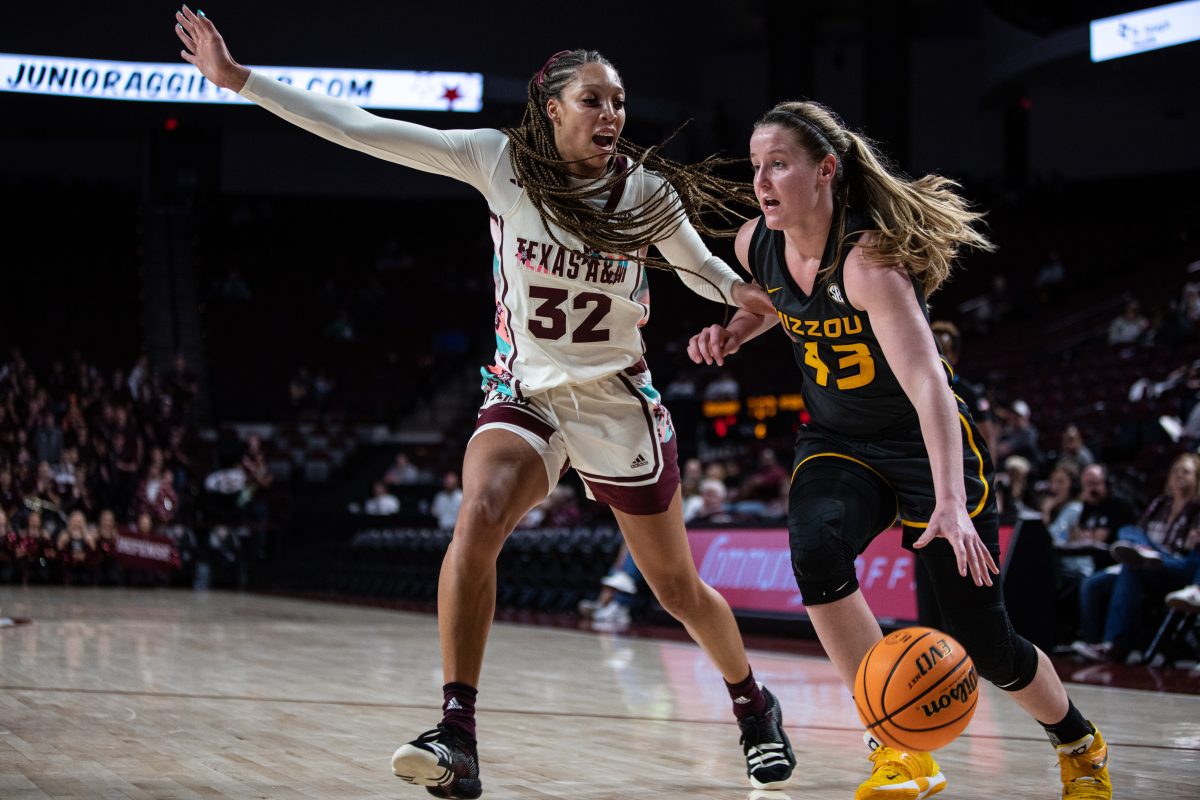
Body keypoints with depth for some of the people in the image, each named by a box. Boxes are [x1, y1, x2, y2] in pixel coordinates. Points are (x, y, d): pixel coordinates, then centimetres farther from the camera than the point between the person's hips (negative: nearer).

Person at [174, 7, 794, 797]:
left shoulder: (645, 190, -10)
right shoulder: (502, 161, -10)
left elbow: (705, 270, 6)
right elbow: (360, 129, -12)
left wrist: (749, 295, -18)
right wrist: (240, 79, -16)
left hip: (620, 404, 0)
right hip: (525, 391, 0)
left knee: (680, 590, 10)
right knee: (477, 524, -30)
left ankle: (755, 706, 39)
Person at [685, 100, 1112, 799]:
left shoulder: (868, 261, -29)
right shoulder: (757, 244, -8)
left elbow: (926, 383, -42)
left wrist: (950, 503, -54)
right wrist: (733, 332, -3)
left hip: (927, 448, -5)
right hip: (837, 446, 5)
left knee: (985, 642, -5)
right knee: (815, 547, -30)